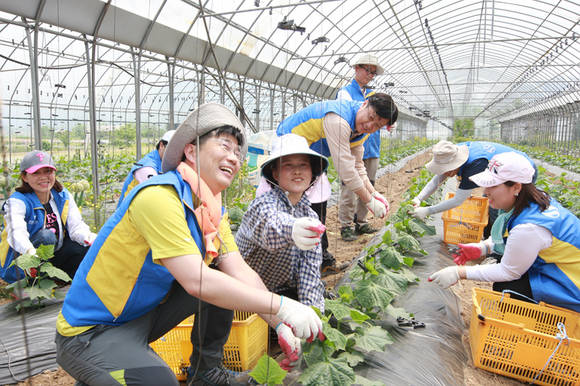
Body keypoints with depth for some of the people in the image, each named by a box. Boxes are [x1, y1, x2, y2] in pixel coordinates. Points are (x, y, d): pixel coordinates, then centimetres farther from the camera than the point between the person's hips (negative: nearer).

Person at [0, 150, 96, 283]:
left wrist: (89, 238, -33)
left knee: (89, 247, -20)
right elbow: (17, 232, -33)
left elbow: (76, 226, -9)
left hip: (54, 259, 4)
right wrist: (30, 251, -55)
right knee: (47, 236, -32)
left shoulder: (63, 196, 1)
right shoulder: (17, 201, -13)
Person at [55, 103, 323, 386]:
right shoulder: (159, 196, -27)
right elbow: (196, 281, -34)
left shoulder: (215, 212, 1)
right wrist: (281, 306, -31)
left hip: (146, 314, 8)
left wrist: (279, 324, -15)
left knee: (222, 277, -2)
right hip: (91, 331, -8)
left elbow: (241, 272, -4)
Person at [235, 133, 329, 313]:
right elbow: (270, 224, -49)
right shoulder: (264, 204, -23)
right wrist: (292, 230, -72)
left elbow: (310, 265, -7)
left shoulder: (310, 215, -2)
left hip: (283, 290, 6)